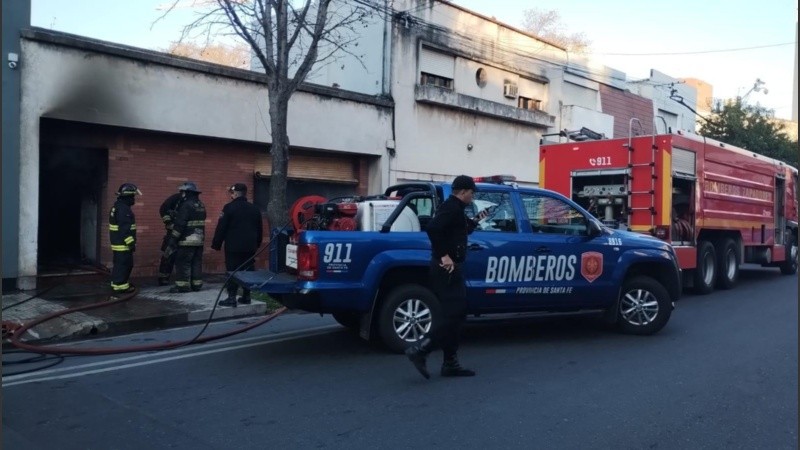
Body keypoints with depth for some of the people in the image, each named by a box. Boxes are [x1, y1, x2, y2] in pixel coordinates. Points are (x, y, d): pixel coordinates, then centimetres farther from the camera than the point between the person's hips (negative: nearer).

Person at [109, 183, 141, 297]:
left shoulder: (118, 206, 16)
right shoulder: (123, 209, -19)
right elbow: (125, 228, -24)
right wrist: (131, 243, -22)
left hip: (118, 243, 11)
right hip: (122, 244, -11)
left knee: (127, 265, 19)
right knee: (121, 266, -8)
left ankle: (124, 286, 28)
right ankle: (116, 290, -7)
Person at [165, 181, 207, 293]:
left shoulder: (186, 205, -13)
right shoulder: (201, 206, 13)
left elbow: (179, 225, -17)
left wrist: (172, 241, -14)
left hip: (187, 240, -8)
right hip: (199, 240, 8)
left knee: (182, 263, -2)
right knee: (197, 263, 11)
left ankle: (183, 285, -1)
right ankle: (196, 284, 14)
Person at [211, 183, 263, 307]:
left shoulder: (229, 208, -9)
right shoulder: (255, 209, 9)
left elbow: (221, 228, -9)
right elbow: (259, 230, 15)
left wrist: (216, 244, -1)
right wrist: (256, 244, 22)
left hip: (233, 246, -5)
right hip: (250, 247, 5)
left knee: (232, 272, -2)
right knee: (248, 271, 9)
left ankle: (231, 298, -4)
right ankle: (246, 296, 13)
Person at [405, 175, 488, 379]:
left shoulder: (452, 207, 19)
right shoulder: (453, 207, -13)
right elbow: (432, 228, -30)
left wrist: (475, 221, 23)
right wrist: (444, 255, -27)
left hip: (449, 269, 11)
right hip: (447, 269, -11)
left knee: (454, 315, 12)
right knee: (454, 315, -10)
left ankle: (451, 364, 16)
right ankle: (420, 350, -11)